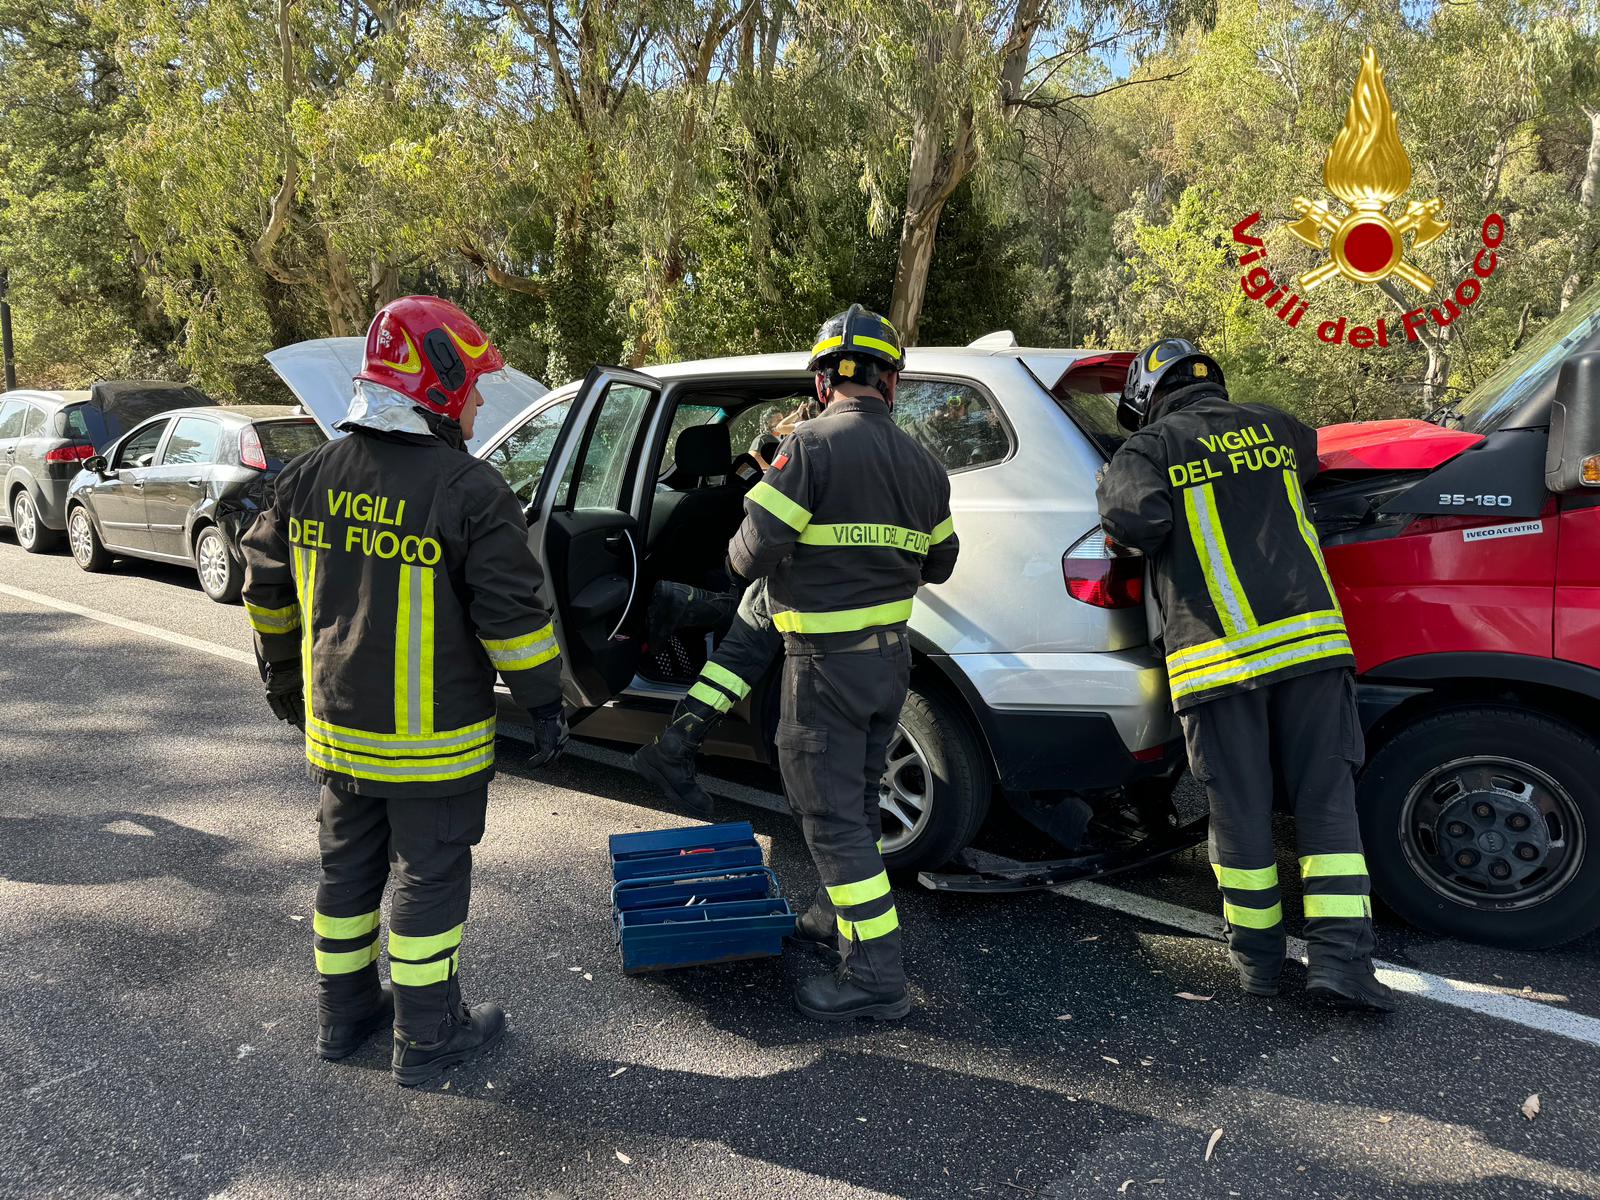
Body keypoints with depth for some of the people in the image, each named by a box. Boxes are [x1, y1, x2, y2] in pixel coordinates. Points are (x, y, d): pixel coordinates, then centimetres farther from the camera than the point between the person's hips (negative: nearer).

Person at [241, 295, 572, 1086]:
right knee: (428, 880, 7)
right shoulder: (469, 491, -18)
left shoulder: (308, 478, 3)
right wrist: (544, 703, -6)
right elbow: (511, 612, -18)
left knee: (347, 870, 20)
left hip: (336, 729, 6)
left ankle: (344, 1015, 35)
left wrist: (284, 675, 25)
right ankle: (426, 1036, 20)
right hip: (433, 740, -6)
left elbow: (267, 590, 12)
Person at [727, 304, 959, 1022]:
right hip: (891, 653, 8)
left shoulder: (811, 445, -16)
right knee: (856, 796, 24)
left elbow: (754, 550, -20)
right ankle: (843, 910, 41)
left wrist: (738, 559, 3)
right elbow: (937, 563, 15)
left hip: (826, 660, -8)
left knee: (831, 812, -1)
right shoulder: (920, 463, 7)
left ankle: (876, 975, 3)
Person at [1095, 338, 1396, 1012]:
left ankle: (1256, 955, 21)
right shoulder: (1272, 428, 16)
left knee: (1240, 811, 8)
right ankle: (1340, 956, 2)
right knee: (1325, 802, 7)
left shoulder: (1149, 447, 4)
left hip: (1217, 653, -2)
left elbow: (1135, 518, -15)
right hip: (1309, 635, 3)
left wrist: (1110, 490, 7)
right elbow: (1313, 457, 38)